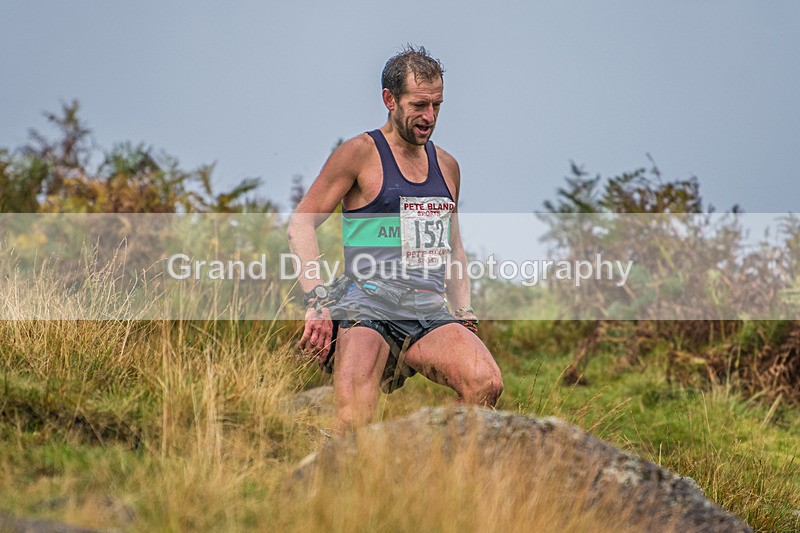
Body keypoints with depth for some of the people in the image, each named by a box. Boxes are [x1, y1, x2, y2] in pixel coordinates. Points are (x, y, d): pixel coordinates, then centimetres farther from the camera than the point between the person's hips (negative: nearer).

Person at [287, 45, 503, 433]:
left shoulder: (446, 166, 20)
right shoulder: (360, 153, 1)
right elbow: (301, 223, -2)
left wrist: (464, 314, 17)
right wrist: (317, 301, -12)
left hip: (430, 313, 5)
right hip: (368, 309, -5)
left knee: (487, 385, -24)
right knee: (353, 425, -25)